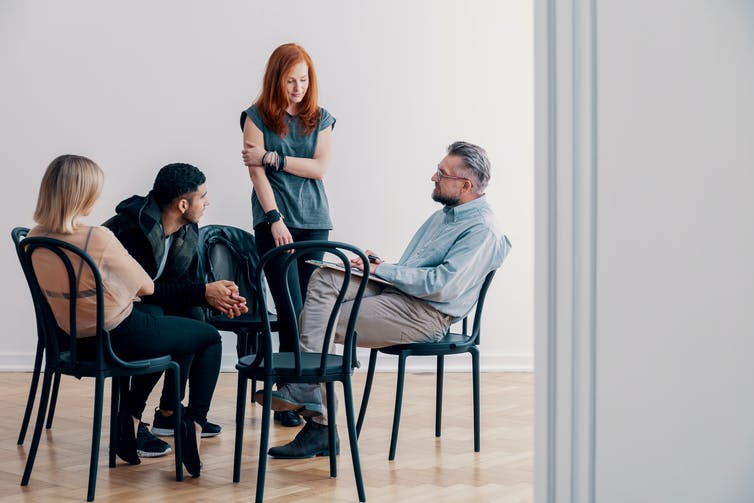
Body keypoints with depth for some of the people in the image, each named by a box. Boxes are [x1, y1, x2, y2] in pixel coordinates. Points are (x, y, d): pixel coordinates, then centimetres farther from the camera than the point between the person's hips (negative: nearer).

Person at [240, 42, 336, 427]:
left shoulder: (321, 119, 12)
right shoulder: (258, 117, 3)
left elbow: (320, 168, 0)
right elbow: (257, 173, -5)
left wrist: (272, 157, -8)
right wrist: (275, 219, -13)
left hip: (314, 222, 3)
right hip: (275, 221, -3)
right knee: (291, 310, -9)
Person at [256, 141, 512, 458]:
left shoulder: (482, 230, -11)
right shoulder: (444, 214, 21)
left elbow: (442, 285, -22)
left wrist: (382, 271, -15)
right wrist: (382, 264, 5)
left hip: (423, 315, -9)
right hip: (394, 291, 9)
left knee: (323, 323, -17)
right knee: (324, 278, -14)